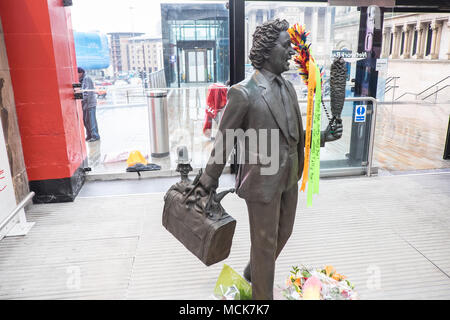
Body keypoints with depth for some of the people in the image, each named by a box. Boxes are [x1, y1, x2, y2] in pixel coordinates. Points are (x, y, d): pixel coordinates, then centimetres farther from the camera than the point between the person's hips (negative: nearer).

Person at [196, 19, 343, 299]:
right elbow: (225, 142, -12)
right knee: (265, 243, 9)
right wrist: (208, 182, -7)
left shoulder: (288, 87, 5)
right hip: (262, 181, -8)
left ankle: (253, 271, 51)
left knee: (283, 233, 23)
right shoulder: (243, 93, -19)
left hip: (289, 177, 8)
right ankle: (262, 294, 35)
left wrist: (322, 136, -3)